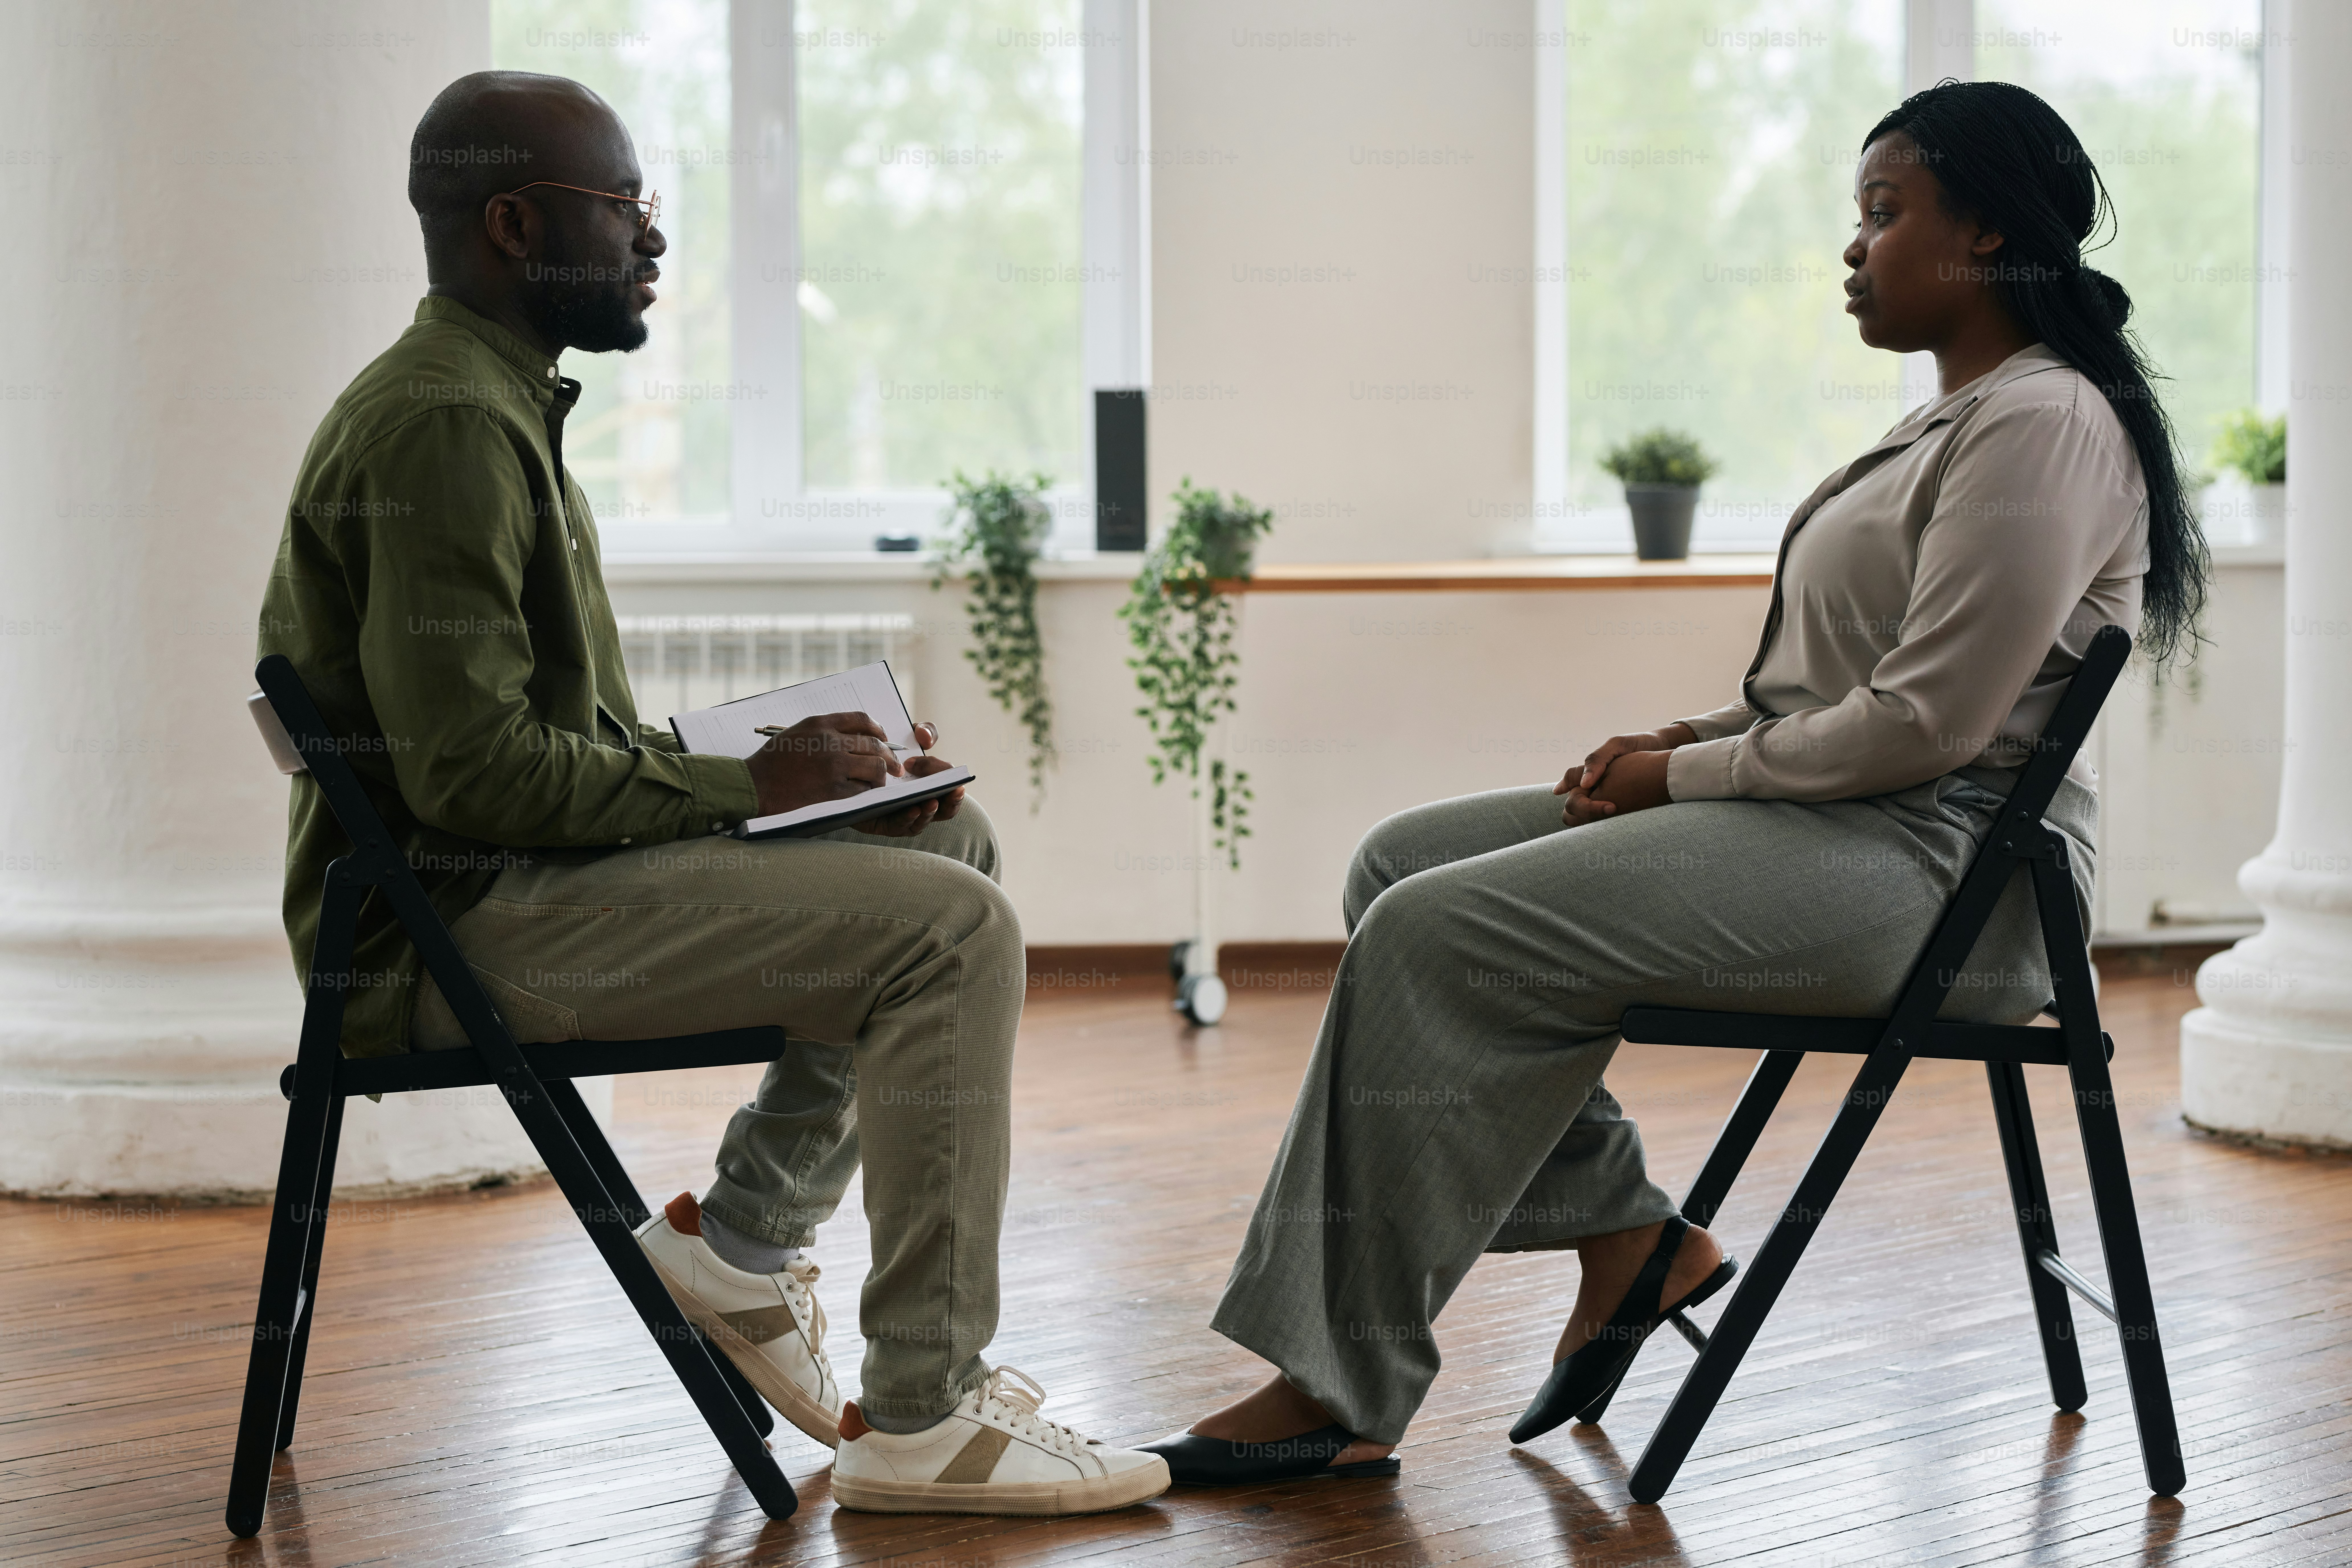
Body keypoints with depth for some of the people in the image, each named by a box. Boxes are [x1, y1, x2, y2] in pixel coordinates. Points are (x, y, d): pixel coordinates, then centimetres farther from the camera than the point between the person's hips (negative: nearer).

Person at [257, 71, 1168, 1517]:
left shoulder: (494, 405, 17)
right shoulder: (444, 425, -17)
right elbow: (472, 768, -24)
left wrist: (761, 769, 5)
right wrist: (746, 783, -15)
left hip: (535, 867, 11)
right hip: (457, 923, -11)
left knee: (947, 838, 14)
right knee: (952, 929, -20)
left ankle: (748, 1235, 13)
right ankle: (920, 1420, -17)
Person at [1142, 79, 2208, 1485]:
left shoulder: (2042, 427, -14)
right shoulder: (1960, 421, 19)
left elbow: (1925, 722, -21)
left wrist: (1686, 773, -11)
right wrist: (1685, 737, 7)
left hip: (1928, 864, -11)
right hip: (1819, 818, 11)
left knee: (1438, 937, -20)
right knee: (1404, 864, 5)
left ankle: (1345, 1394, -15)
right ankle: (1625, 1232, 4)